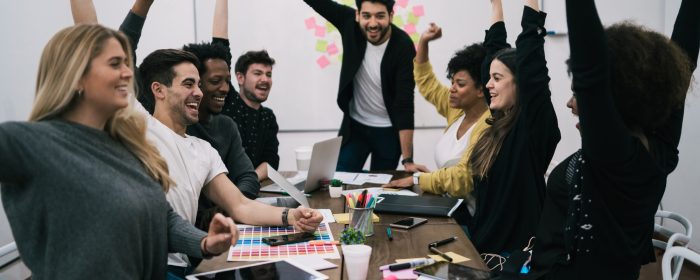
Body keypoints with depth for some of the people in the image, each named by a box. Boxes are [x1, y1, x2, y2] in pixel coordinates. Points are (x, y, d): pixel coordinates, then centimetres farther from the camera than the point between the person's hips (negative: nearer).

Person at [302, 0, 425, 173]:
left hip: (389, 131, -2)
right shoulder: (350, 22, -15)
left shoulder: (403, 47, -24)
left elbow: (404, 103, -26)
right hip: (354, 125, 3)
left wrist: (408, 160, -27)